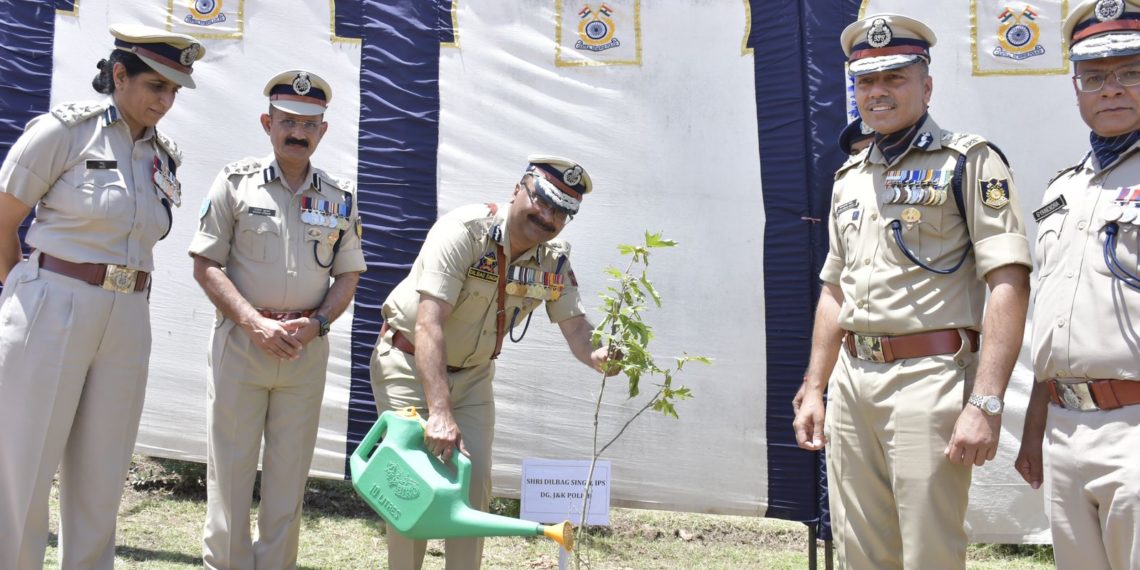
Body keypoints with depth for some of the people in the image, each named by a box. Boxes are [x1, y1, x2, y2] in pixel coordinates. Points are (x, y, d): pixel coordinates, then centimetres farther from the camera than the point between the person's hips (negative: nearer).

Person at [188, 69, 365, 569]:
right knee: (230, 468, 1)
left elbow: (348, 274, 11)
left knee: (290, 472, 8)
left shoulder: (340, 196, 8)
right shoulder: (236, 181, 1)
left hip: (308, 349, 2)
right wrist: (256, 323, -13)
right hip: (241, 341, -2)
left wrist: (317, 322, -7)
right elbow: (206, 265, -2)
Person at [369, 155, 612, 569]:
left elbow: (574, 324, -13)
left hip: (472, 374, 5)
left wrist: (596, 357, -39)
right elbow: (429, 323, -35)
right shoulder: (464, 231, -28)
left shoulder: (554, 260, -9)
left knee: (475, 484, 2)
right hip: (410, 362, -5)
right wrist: (440, 413, -43)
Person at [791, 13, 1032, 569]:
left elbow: (1009, 283, -11)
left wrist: (985, 403, -19)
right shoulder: (849, 177, 17)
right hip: (851, 380, 6)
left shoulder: (967, 161, -2)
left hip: (929, 377, -6)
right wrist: (813, 390, 16)